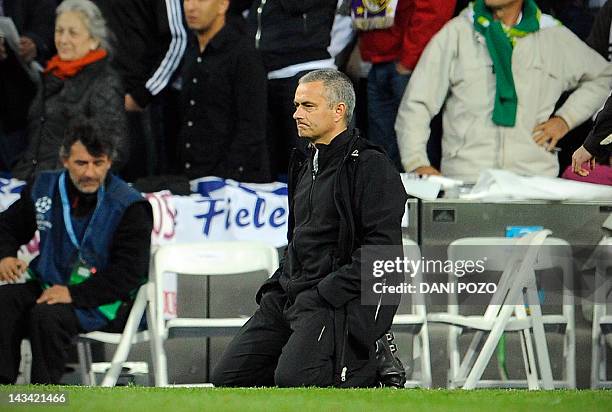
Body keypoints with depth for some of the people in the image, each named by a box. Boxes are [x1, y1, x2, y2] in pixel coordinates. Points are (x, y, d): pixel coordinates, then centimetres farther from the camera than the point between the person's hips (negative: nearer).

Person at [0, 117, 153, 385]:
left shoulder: (130, 207, -12)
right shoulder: (45, 188, 4)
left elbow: (129, 273, -17)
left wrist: (74, 294, -23)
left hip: (105, 302, -5)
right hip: (49, 285, 5)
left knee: (47, 316, -33)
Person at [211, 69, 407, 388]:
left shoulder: (371, 167, -8)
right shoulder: (307, 166, 21)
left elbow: (382, 248, -17)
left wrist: (325, 293, -20)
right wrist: (274, 287, 12)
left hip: (339, 301, -9)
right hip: (292, 296, 9)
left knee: (293, 379, -28)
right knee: (227, 378, -2)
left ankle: (373, 363, -1)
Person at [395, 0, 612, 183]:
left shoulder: (553, 37, 12)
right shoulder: (456, 33, 6)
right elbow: (416, 105, 4)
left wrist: (565, 120, 14)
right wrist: (417, 163, -10)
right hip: (465, 180, -1)